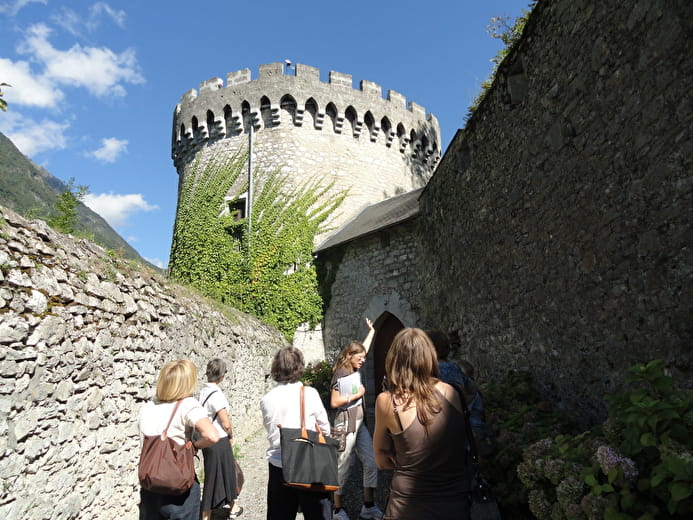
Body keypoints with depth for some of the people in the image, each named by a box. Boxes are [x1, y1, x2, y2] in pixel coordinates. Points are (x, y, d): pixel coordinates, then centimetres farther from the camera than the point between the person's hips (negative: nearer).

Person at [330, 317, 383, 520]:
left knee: (371, 464, 10)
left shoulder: (355, 370, 6)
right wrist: (356, 395, -13)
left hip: (360, 424, 8)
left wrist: (372, 331, 29)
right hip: (346, 425, -8)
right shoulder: (340, 375, -15)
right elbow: (334, 402, -18)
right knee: (342, 468, 3)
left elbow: (364, 348, 21)